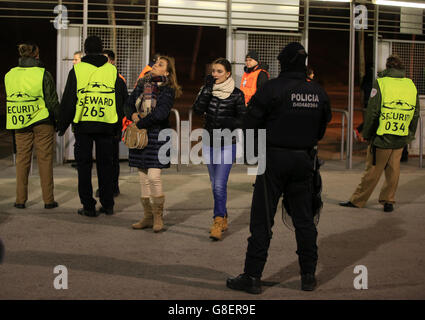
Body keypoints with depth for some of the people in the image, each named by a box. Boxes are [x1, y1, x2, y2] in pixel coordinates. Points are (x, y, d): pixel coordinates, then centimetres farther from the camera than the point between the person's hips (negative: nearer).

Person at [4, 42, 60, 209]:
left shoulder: (9, 75, 1)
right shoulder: (43, 74, -11)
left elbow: (9, 100, 7)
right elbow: (52, 101, -8)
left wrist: (18, 117, 16)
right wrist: (59, 120, 3)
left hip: (20, 124, 3)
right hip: (43, 122, -3)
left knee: (22, 159, 10)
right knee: (45, 159, 4)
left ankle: (20, 200, 11)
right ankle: (48, 200, 7)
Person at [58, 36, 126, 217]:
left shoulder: (77, 70, -1)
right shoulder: (112, 71, 6)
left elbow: (68, 100, -1)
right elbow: (121, 100, 9)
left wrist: (63, 125, 8)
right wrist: (118, 126, 20)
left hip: (83, 125, -2)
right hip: (107, 125, 2)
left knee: (84, 165, 5)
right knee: (105, 164, 11)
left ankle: (88, 206, 5)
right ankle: (107, 205, 14)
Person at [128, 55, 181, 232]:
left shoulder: (168, 90, -6)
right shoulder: (143, 83, 12)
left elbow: (161, 113, -18)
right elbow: (129, 104, 13)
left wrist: (141, 122, -10)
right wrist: (133, 115, -8)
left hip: (157, 135, -6)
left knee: (153, 176, -13)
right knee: (143, 177, 7)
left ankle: (158, 216, 3)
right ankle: (148, 216, 16)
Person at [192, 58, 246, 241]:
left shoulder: (236, 94, -6)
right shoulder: (207, 90, 4)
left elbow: (243, 120, -2)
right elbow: (197, 110, -11)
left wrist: (226, 122, -19)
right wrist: (207, 88, -15)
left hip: (227, 145, -5)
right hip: (209, 143, 5)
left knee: (219, 185, -14)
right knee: (215, 184, 13)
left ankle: (218, 224, -14)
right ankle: (223, 219, 26)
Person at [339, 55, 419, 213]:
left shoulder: (381, 83, -9)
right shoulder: (411, 86, 5)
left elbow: (372, 112, -9)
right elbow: (415, 114, 11)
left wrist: (367, 135, 0)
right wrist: (410, 135, 20)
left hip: (382, 138, -4)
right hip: (401, 140, 4)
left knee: (373, 171, 4)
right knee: (393, 171, 13)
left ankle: (357, 200, 14)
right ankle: (388, 201, 19)